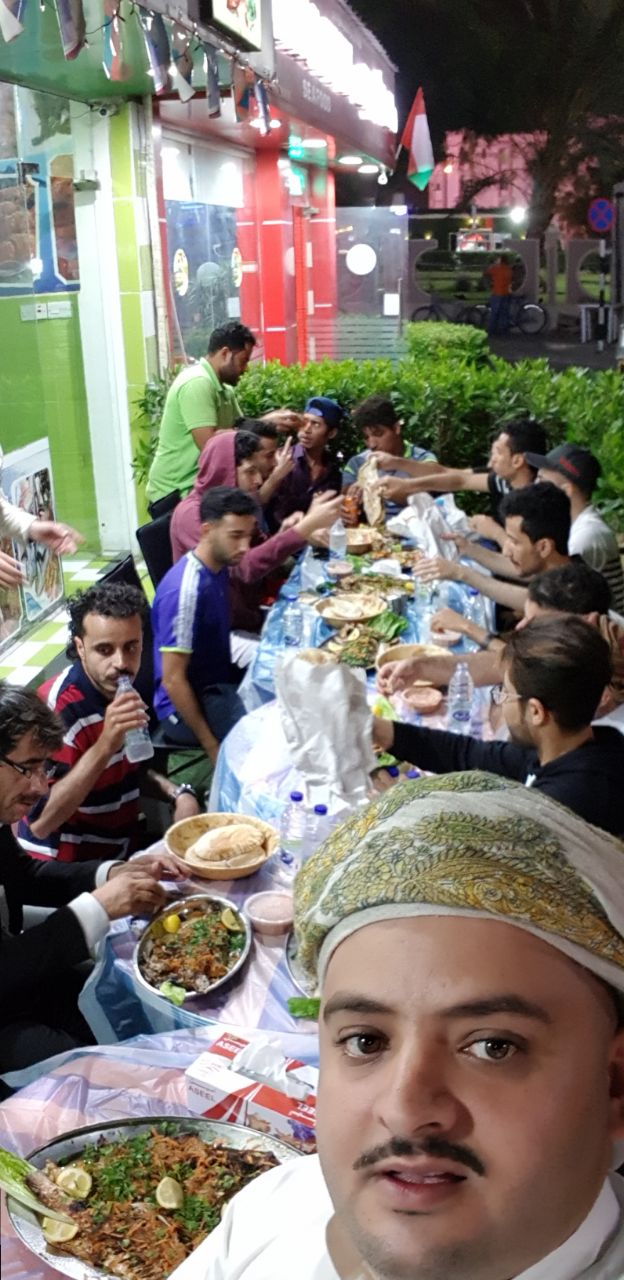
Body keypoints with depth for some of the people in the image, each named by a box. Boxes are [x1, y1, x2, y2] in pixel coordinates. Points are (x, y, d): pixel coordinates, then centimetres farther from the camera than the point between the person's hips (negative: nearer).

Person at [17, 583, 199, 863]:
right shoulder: (58, 709, -21)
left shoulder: (116, 687, 0)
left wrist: (178, 793, -2)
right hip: (69, 870, -7)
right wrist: (104, 746, -35)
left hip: (125, 848, 7)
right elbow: (40, 823, -29)